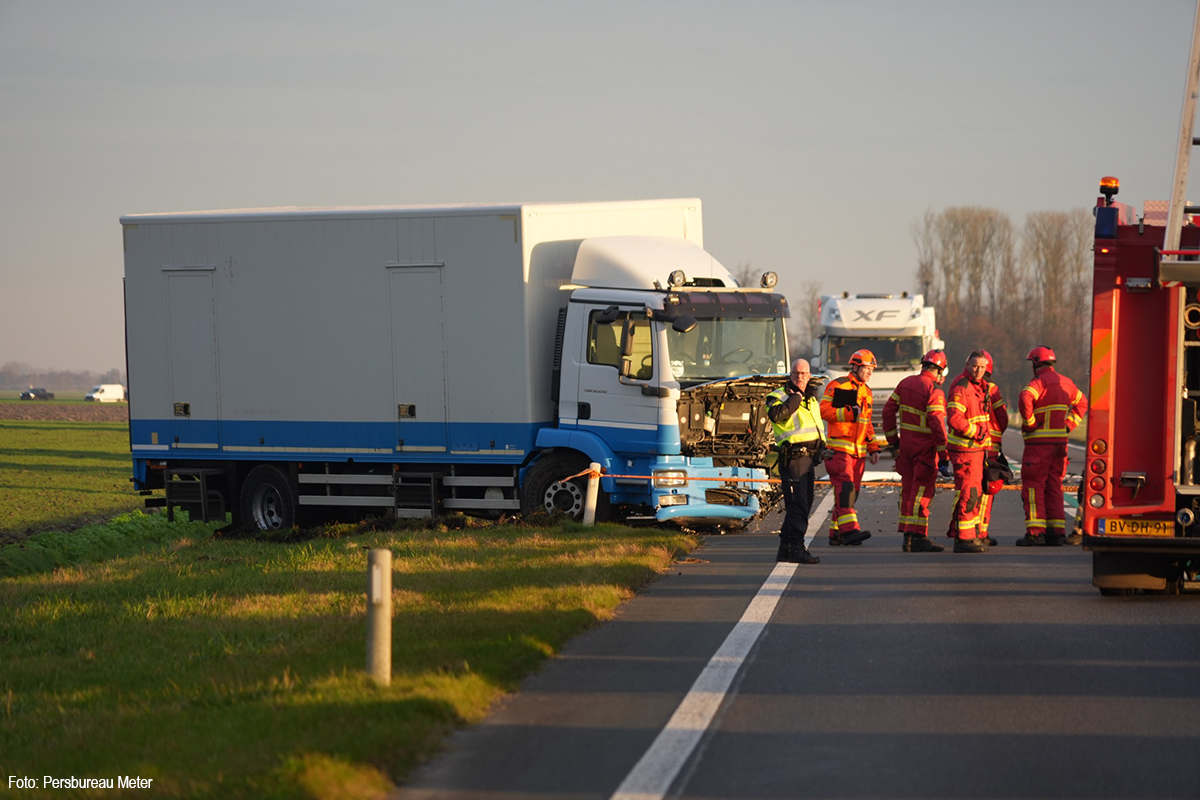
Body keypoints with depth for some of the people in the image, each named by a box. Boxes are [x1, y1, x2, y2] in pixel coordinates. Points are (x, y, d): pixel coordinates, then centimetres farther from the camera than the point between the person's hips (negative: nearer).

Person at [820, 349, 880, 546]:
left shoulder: (866, 391, 20)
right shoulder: (838, 386, -5)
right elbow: (823, 410, -13)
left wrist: (873, 447, 20)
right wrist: (848, 413, -21)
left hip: (858, 451, 8)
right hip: (839, 448, -8)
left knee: (852, 491, 6)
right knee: (845, 488, -18)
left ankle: (836, 533, 10)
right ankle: (849, 529, -27)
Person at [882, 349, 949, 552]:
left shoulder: (905, 383, 6)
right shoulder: (933, 391, -16)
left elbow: (888, 411, 11)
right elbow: (937, 424, -21)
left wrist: (893, 440, 19)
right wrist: (943, 455, -17)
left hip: (906, 443, 7)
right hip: (925, 447, -7)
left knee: (908, 489, 13)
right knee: (922, 491, -4)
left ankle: (907, 535, 17)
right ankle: (916, 537, -6)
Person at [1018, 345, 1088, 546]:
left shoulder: (1040, 381, -11)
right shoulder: (1065, 382, 13)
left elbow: (1025, 399, -30)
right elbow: (1082, 403, 27)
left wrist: (1029, 422, -17)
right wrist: (1069, 424, 19)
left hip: (1039, 442, -7)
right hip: (1060, 441, 7)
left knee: (1033, 485, -3)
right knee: (1054, 486, 13)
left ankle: (1035, 531, -9)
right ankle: (1057, 531, 11)